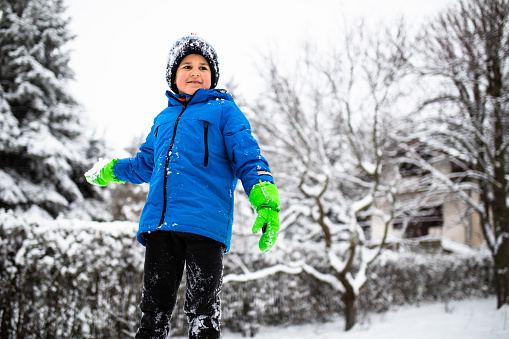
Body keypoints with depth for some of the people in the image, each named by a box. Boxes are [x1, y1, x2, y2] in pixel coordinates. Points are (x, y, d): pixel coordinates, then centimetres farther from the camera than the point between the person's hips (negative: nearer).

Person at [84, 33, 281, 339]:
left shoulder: (224, 110, 11)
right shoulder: (164, 118, 26)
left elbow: (248, 158, 1)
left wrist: (267, 203, -13)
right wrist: (110, 170, 45)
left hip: (205, 221, -5)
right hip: (159, 221, 5)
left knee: (203, 311, -4)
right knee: (155, 305, 7)